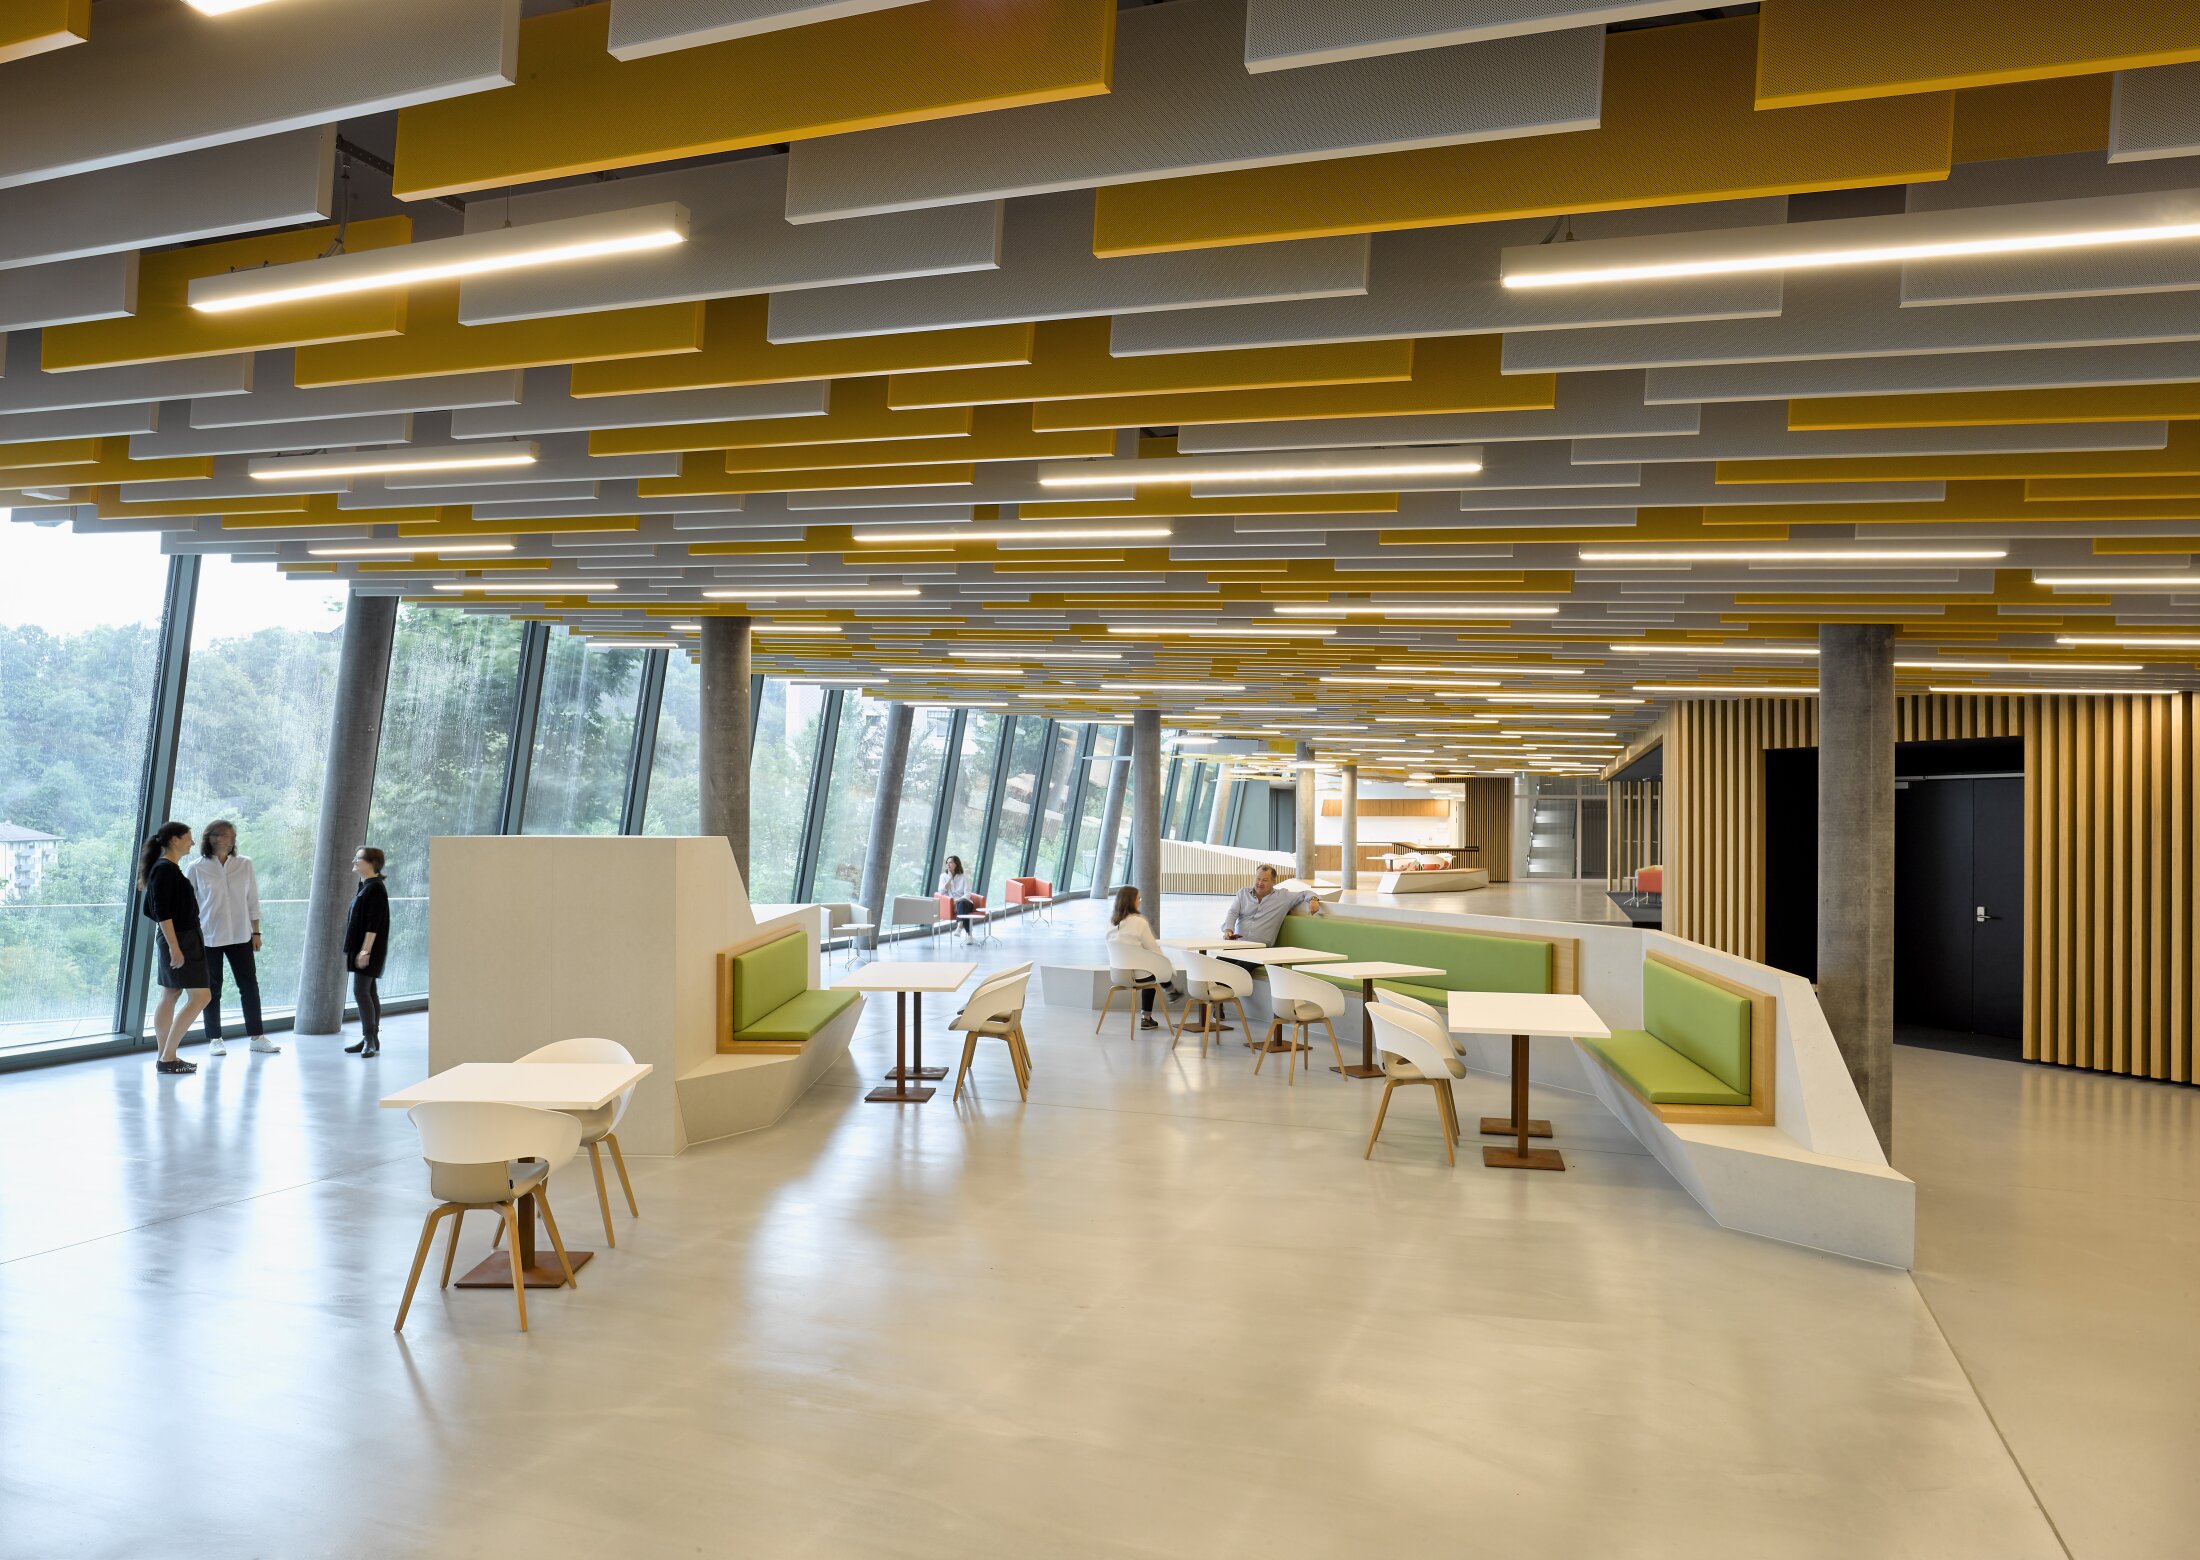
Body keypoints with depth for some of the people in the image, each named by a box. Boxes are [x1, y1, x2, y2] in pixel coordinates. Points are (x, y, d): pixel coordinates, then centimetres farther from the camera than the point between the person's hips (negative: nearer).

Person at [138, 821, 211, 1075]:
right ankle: (168, 1057, -9)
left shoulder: (168, 868, 13)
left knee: (170, 996, 11)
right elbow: (162, 911, -20)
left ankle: (164, 1057, 15)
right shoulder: (164, 869, -15)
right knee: (200, 996, -10)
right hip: (179, 940, -10)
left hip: (184, 939, 10)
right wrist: (174, 946, -23)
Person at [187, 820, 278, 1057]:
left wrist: (256, 932, 5)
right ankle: (214, 1039, 16)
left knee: (249, 984, 5)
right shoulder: (196, 868, -3)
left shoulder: (245, 864, 3)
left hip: (240, 936, 2)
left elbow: (252, 901, 7)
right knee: (212, 988, 6)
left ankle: (256, 1036, 13)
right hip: (208, 937, -2)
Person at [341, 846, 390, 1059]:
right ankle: (370, 1040, 14)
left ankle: (370, 1039, -10)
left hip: (369, 950, -10)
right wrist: (353, 950, 20)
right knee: (368, 992, 10)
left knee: (361, 991, -12)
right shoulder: (363, 886, 15)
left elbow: (373, 924, -20)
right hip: (360, 948, 10)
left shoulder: (375, 888, -15)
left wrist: (365, 951, -23)